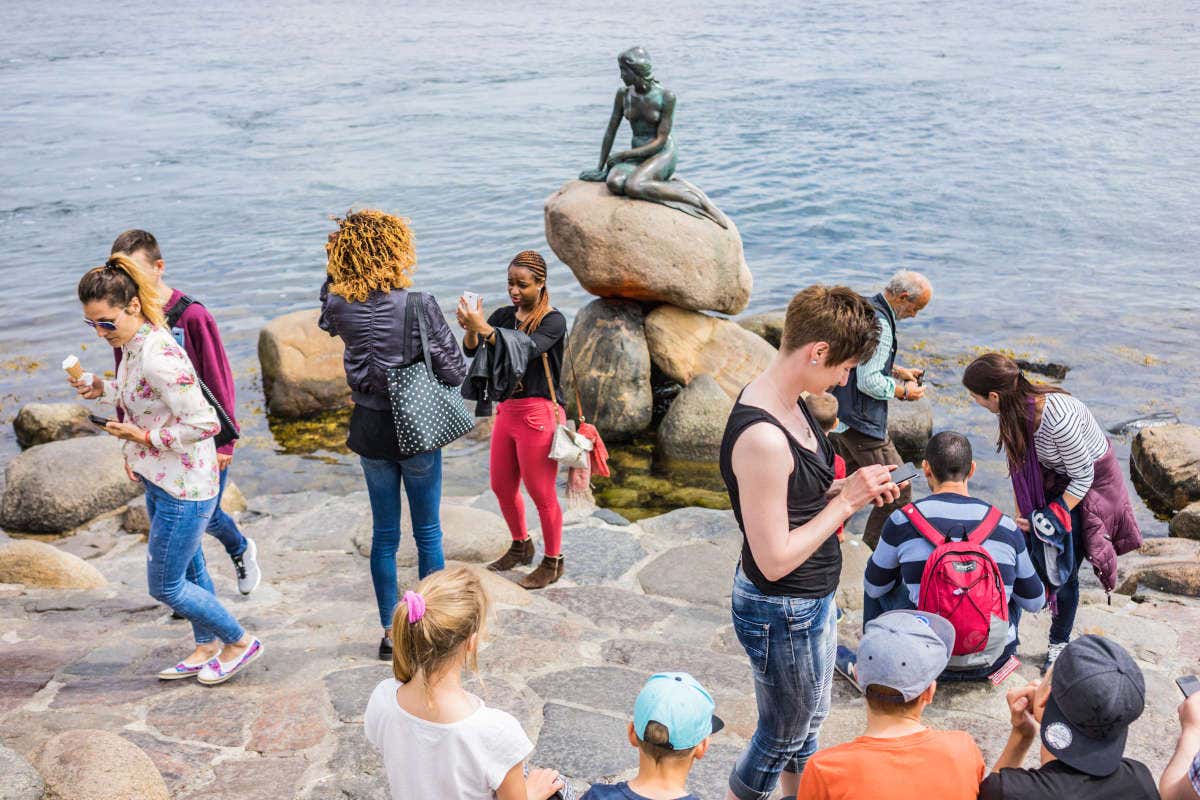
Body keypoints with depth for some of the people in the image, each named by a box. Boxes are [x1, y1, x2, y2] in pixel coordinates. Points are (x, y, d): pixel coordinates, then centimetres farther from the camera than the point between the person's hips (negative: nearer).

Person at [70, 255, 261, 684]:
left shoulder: (158, 357, -28)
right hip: (160, 482, 10)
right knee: (189, 572, 22)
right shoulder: (132, 345, 2)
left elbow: (205, 423, -29)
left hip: (184, 488, -10)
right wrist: (102, 389, 8)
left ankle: (240, 642, 19)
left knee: (165, 585, 3)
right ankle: (207, 648, 39)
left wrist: (146, 437, -21)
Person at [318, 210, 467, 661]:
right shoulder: (419, 305, -18)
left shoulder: (340, 306, -7)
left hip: (370, 432, 3)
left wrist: (334, 273, 10)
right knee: (428, 534, 11)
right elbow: (453, 372, -13)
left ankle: (390, 634, 23)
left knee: (384, 534, 15)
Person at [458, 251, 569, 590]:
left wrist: (483, 327, -38)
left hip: (539, 414, -7)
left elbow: (526, 350, -29)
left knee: (542, 493, 2)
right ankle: (521, 547, 39)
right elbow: (472, 350, -5)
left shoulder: (553, 321, -11)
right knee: (502, 487, 17)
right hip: (507, 409, 7)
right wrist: (470, 330, -27)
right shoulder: (504, 315, 7)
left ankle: (553, 562, 20)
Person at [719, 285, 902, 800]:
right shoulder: (762, 437, -33)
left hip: (812, 599, 9)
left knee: (810, 720, 29)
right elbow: (775, 559, -29)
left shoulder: (787, 403, -2)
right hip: (782, 614, -9)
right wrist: (846, 501, -23)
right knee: (781, 738, 15)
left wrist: (846, 489, -4)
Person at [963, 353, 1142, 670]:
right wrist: (1021, 513, -5)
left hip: (1091, 481, -6)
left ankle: (1059, 644, 21)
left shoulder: (1058, 418, -38)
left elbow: (1082, 477, -25)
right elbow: (1019, 462, -3)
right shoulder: (1017, 407, -16)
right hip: (1055, 477, 6)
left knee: (1063, 569, 0)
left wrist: (1055, 517, -21)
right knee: (1028, 553, 5)